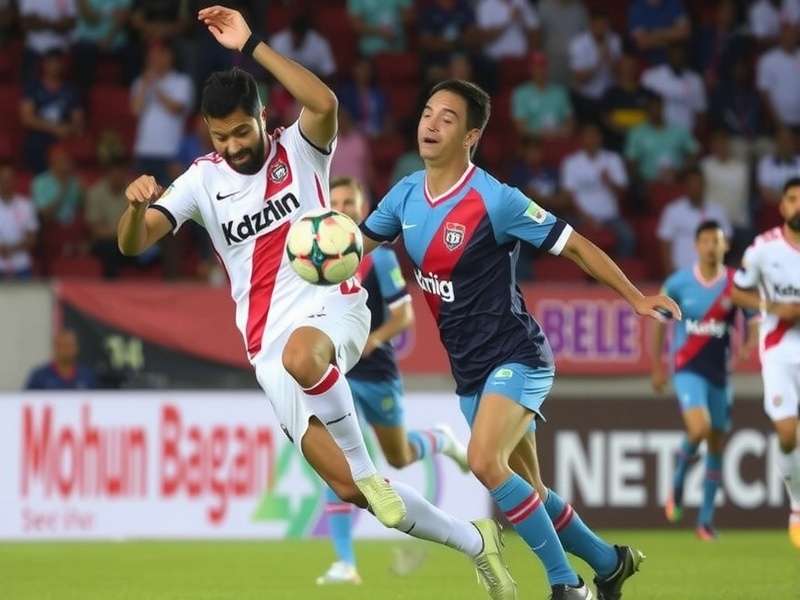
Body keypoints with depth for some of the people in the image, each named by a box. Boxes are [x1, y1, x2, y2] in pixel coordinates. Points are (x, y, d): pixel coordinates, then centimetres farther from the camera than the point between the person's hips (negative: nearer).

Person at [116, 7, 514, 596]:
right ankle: (474, 541, 15)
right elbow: (133, 243, -1)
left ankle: (368, 468, -23)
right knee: (347, 488, -4)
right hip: (268, 344, 4)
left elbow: (324, 103, -22)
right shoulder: (203, 180, 7)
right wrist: (136, 204, -24)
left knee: (299, 354, -43)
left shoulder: (299, 151, 1)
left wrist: (251, 44, -24)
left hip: (330, 304, -4)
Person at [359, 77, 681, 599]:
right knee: (526, 491, 12)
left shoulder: (494, 201, -18)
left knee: (485, 462, -27)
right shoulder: (406, 195, 1)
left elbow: (574, 245, -11)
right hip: (469, 370, 7)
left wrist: (635, 297, -14)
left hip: (516, 358, -7)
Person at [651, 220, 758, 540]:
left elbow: (753, 320, 6)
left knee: (717, 444, 6)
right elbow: (660, 323, 10)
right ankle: (678, 483, 5)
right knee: (699, 429, -25)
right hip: (688, 369, -2)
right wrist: (658, 367, 12)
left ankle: (706, 520, 17)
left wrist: (748, 345, -16)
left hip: (720, 372, 2)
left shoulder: (736, 285, -1)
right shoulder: (678, 283, -2)